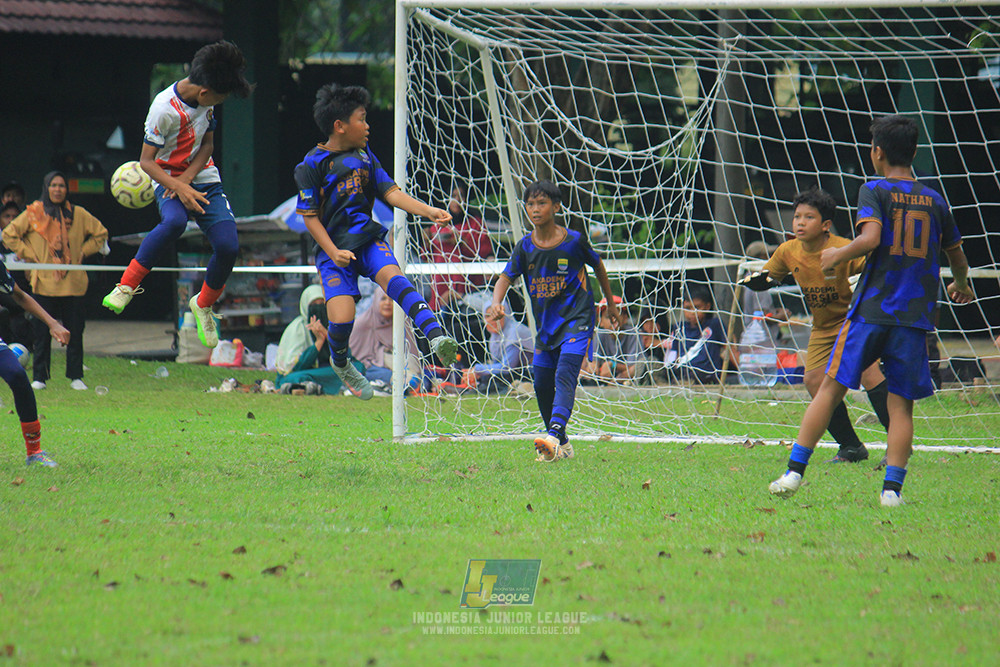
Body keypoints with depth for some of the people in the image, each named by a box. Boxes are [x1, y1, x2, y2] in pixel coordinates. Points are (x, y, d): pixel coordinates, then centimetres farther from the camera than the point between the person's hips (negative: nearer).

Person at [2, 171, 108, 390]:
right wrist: (30, 255, 0)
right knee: (42, 333, 0)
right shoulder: (34, 214, 2)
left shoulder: (78, 214, 6)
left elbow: (100, 234, 17)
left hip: (73, 284, 1)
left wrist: (83, 252, 7)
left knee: (75, 333, 1)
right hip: (44, 283, -1)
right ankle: (39, 378, 7)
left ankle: (76, 377, 9)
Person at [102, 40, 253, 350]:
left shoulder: (207, 99, -3)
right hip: (168, 179, -5)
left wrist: (187, 178, -10)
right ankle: (127, 285, -23)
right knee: (174, 221, -39)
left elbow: (208, 144, 6)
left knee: (228, 245, -14)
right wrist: (178, 188, -30)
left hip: (203, 178, 5)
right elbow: (146, 161, -17)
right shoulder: (164, 109, -22)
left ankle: (203, 305, 15)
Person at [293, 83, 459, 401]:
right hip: (333, 248, -3)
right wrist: (333, 253, -14)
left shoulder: (364, 154, 10)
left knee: (392, 276, -29)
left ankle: (436, 335, -49)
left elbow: (390, 192, 9)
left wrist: (428, 211, -5)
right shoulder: (312, 165, -5)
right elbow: (309, 216, -4)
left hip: (367, 238, 3)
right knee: (342, 319, -16)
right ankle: (341, 363, 19)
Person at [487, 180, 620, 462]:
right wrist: (496, 302, -30)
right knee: (542, 385, 7)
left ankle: (554, 435, -38)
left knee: (564, 377, -23)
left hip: (576, 320, -5)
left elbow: (597, 266, 8)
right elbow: (506, 277, -8)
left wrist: (611, 304, 17)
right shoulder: (524, 247, -1)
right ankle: (562, 444, 23)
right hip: (545, 324, 5)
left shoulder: (574, 241, -8)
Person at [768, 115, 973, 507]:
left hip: (872, 309, -3)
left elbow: (871, 238, -18)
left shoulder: (874, 191, -1)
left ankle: (794, 472, 2)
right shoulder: (935, 201, 11)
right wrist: (961, 285, 41)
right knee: (901, 404, 5)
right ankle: (892, 487, -6)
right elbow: (957, 256, 21)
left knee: (831, 388, 4)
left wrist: (837, 255, 0)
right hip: (917, 314, 3)